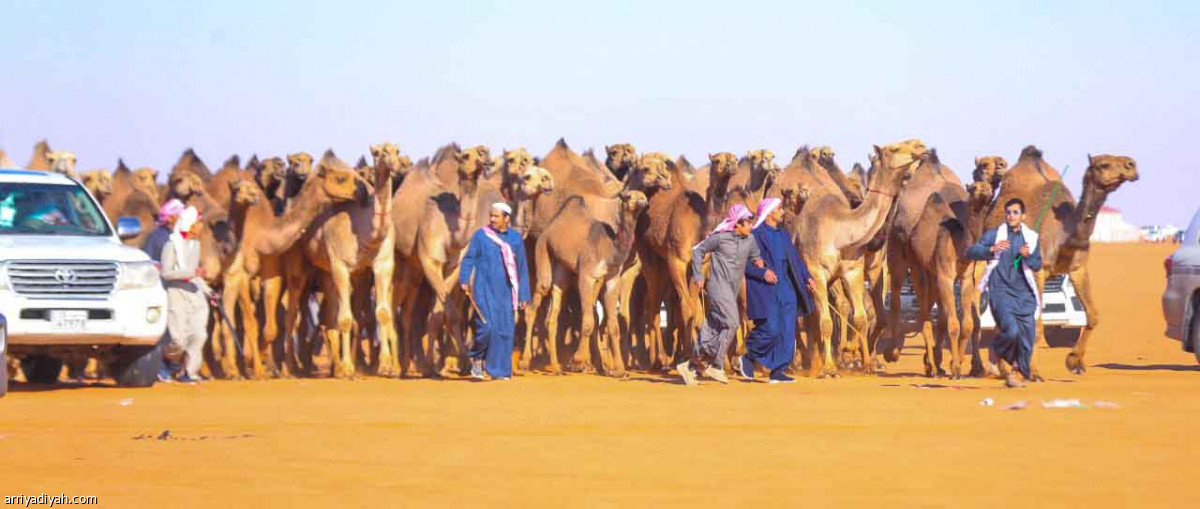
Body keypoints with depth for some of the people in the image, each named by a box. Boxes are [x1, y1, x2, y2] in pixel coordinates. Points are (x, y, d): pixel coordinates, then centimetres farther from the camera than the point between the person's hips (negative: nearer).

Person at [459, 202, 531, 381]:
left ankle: (499, 371, 9)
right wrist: (464, 280, -19)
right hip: (484, 289, -3)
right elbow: (469, 258, -3)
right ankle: (477, 357, 11)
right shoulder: (481, 235, 1)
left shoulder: (515, 239, 7)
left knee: (505, 330, 0)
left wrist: (523, 294, 7)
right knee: (487, 327, -15)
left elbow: (522, 268, 10)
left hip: (505, 291, 3)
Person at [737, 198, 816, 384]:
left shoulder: (783, 236, 18)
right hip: (764, 290, -7)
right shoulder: (756, 235, -6)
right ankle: (748, 359, 8)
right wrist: (763, 272, -24)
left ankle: (778, 372, 5)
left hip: (784, 289, 7)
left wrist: (807, 277, 5)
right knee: (770, 330, -14)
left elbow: (795, 259, 20)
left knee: (787, 332, 1)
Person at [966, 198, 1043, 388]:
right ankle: (996, 350, 10)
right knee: (1011, 330, -23)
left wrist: (1027, 256, -14)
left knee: (1027, 336, 1)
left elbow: (1038, 265, 8)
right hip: (1000, 292, -4)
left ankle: (1014, 373, 22)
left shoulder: (1031, 237, 9)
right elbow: (970, 252, -8)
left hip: (1024, 294, 4)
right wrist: (992, 249, -25)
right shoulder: (994, 235, 0)